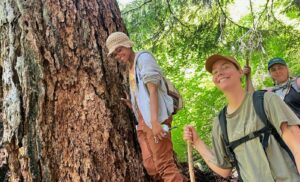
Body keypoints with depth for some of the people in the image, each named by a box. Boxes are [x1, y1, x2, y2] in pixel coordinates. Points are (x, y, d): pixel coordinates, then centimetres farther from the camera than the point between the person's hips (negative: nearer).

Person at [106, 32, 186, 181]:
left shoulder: (143, 57, -2)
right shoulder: (131, 68, 21)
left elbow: (153, 90, -14)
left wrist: (155, 121, -23)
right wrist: (131, 105, 7)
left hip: (154, 118, -9)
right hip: (143, 121, 9)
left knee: (164, 164, -12)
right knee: (150, 166, 5)